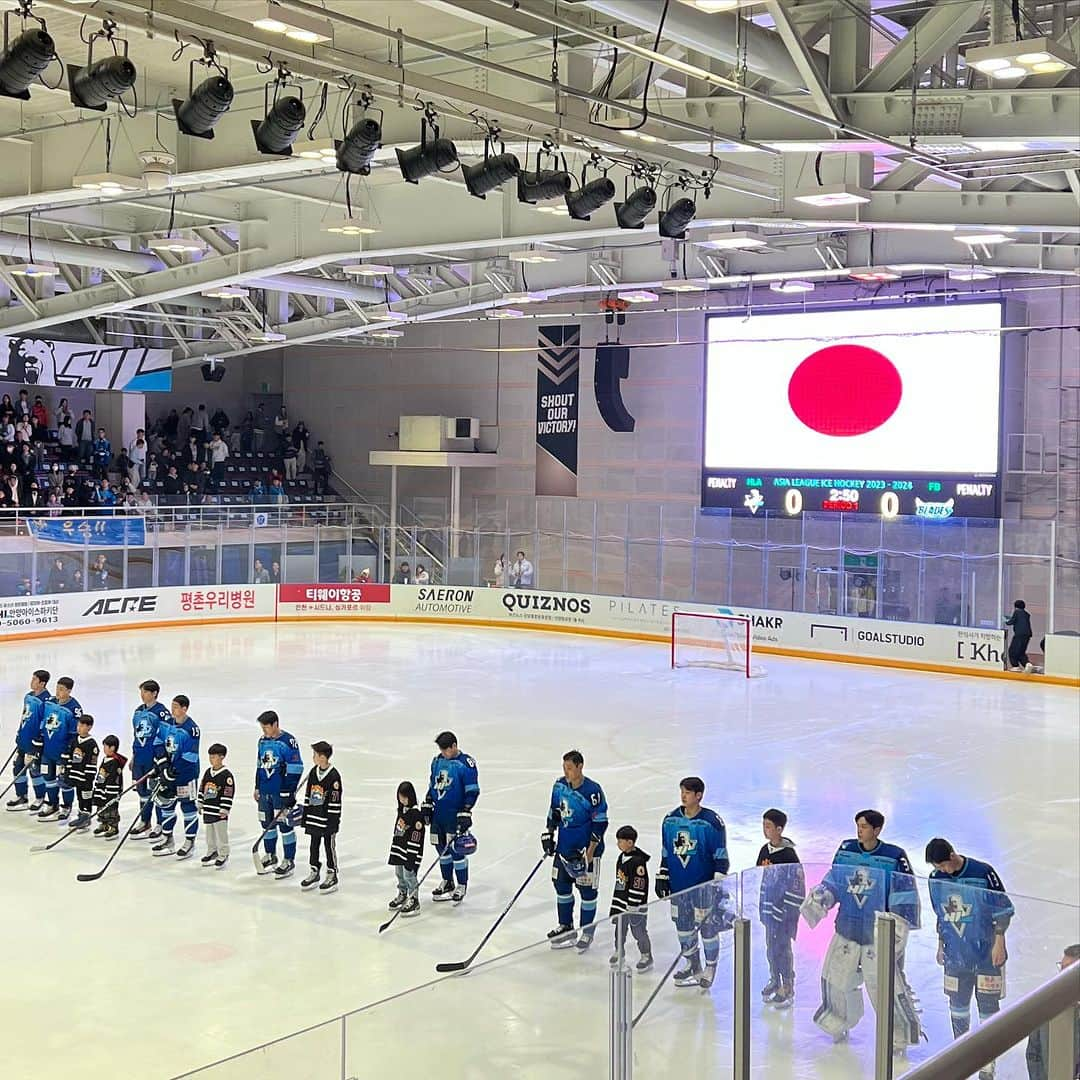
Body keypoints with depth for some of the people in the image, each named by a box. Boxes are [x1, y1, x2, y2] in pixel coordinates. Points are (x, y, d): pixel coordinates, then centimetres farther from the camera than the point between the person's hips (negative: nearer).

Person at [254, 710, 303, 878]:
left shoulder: (288, 741, -14)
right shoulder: (263, 741, 9)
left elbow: (295, 768, -14)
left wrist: (290, 792, -16)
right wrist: (257, 787, 18)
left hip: (281, 792, -7)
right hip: (265, 792, 7)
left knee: (285, 825, -3)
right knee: (267, 823, 15)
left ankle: (289, 861, 6)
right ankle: (270, 856, 30)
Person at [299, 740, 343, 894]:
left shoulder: (333, 775, -17)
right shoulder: (313, 772, 4)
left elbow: (335, 802, -16)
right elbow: (308, 795, 12)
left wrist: (333, 822, -16)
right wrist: (304, 815, 12)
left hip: (328, 819, -7)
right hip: (313, 817, 7)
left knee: (329, 846, 4)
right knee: (314, 845, 14)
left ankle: (332, 876, 14)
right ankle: (314, 873, 27)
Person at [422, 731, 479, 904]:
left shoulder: (466, 763, -13)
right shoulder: (437, 761, 8)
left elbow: (472, 791, -13)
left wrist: (465, 813, -18)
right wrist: (427, 805, 15)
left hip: (456, 816, -6)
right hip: (438, 814, 7)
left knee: (456, 850, -4)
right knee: (442, 848, 13)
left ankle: (462, 886, 10)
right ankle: (447, 883, 28)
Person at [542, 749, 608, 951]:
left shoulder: (592, 791, -19)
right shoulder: (559, 786, 1)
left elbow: (600, 823, -16)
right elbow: (554, 811, 15)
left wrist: (590, 852, -17)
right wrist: (548, 834, 9)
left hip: (586, 848, -6)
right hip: (564, 847, 6)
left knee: (587, 889, 3)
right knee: (561, 885, 13)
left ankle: (587, 931, 16)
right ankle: (566, 927, 27)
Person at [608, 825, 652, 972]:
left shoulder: (638, 860, -23)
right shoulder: (622, 856, 6)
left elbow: (638, 886, -22)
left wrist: (632, 907, -19)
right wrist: (616, 905, 21)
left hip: (636, 904, -8)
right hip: (621, 901, 8)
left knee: (638, 930, 2)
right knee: (620, 927, 17)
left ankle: (646, 956, 17)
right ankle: (618, 951, 35)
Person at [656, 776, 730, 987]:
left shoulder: (712, 822, -12)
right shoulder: (671, 820, 4)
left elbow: (721, 856, -9)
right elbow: (666, 852, 13)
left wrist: (719, 883, -11)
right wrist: (662, 878, 12)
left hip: (704, 885, -5)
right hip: (678, 885, 5)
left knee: (708, 927, 2)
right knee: (683, 925, 13)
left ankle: (710, 968, 18)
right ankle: (692, 964, 30)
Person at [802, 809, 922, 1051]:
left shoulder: (895, 857, -11)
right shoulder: (845, 850, 2)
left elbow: (904, 896, -8)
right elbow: (833, 881, 11)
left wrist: (899, 928, -11)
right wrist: (818, 899, -5)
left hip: (879, 934, -4)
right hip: (847, 929, 4)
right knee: (836, 979, 12)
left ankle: (899, 1038, 14)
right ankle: (839, 1023, 36)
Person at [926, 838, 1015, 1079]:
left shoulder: (983, 872, -17)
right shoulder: (936, 879, -1)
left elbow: (1003, 909, -9)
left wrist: (999, 943, -9)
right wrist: (941, 944, 18)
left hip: (986, 954, -4)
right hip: (956, 954, 4)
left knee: (988, 1004, -1)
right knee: (957, 1003, 11)